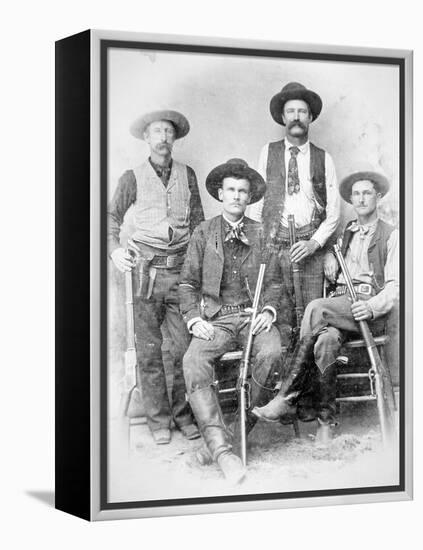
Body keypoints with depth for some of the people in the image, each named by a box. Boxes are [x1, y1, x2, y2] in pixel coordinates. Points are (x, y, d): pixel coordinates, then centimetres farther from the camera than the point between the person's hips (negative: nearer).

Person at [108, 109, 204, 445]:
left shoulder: (187, 175, 13)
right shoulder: (133, 178, 9)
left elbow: (198, 222, 13)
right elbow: (113, 217, 9)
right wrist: (115, 249, -9)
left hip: (182, 267, 1)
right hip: (147, 268, -1)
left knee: (185, 346, -2)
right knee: (149, 349, 0)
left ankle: (183, 413, 11)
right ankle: (158, 418, 9)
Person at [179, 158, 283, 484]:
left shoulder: (262, 234, 13)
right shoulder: (203, 233, 10)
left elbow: (274, 282, 15)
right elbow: (188, 283, 10)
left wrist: (269, 311, -4)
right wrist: (194, 319, -6)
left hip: (253, 315, 0)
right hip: (216, 317, 0)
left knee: (271, 352, -33)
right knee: (193, 362, -30)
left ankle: (249, 420, -9)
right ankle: (222, 449, -37)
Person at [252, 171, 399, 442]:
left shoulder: (391, 235, 7)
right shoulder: (346, 233, 24)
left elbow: (395, 285, -2)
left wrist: (371, 307, -22)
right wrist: (329, 254, 14)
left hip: (371, 309, -4)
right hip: (339, 303, 4)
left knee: (316, 308, -33)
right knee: (326, 340, -32)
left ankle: (288, 397, -30)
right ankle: (326, 419, -28)